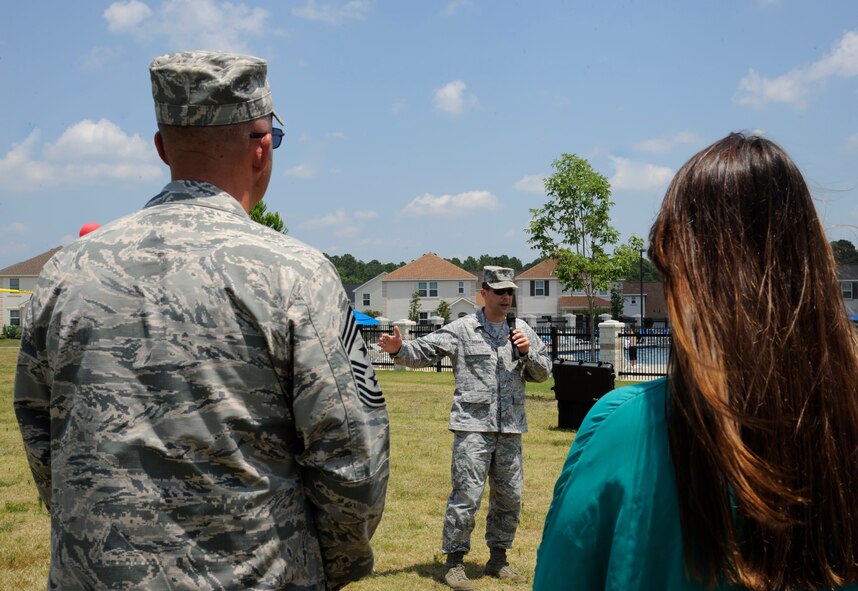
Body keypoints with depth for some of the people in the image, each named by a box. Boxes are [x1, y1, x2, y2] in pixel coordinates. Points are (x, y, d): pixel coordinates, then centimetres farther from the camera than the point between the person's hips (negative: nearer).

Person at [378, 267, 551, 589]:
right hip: (472, 426, -5)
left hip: (510, 429, 5)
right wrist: (399, 348, -26)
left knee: (509, 497, 12)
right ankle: (454, 562, 7)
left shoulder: (523, 331, 10)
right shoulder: (461, 329, -2)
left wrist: (527, 352, -6)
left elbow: (542, 373, 13)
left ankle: (498, 560, 27)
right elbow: (422, 352, -6)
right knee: (466, 495, -7)